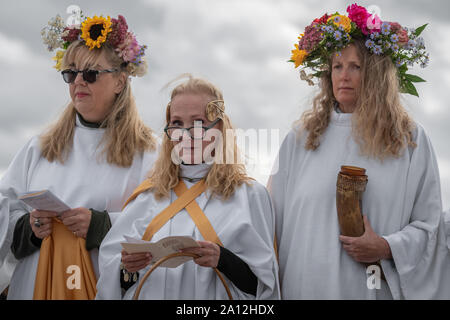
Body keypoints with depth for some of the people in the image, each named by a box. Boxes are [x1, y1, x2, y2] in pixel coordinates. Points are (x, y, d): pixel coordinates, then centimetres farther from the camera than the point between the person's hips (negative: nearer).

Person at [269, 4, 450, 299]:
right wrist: (269, 285, 0)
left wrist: (387, 247, -15)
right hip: (308, 284, 1)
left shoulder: (410, 139, 3)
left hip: (378, 287, -1)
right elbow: (278, 217, 7)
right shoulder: (301, 138, 7)